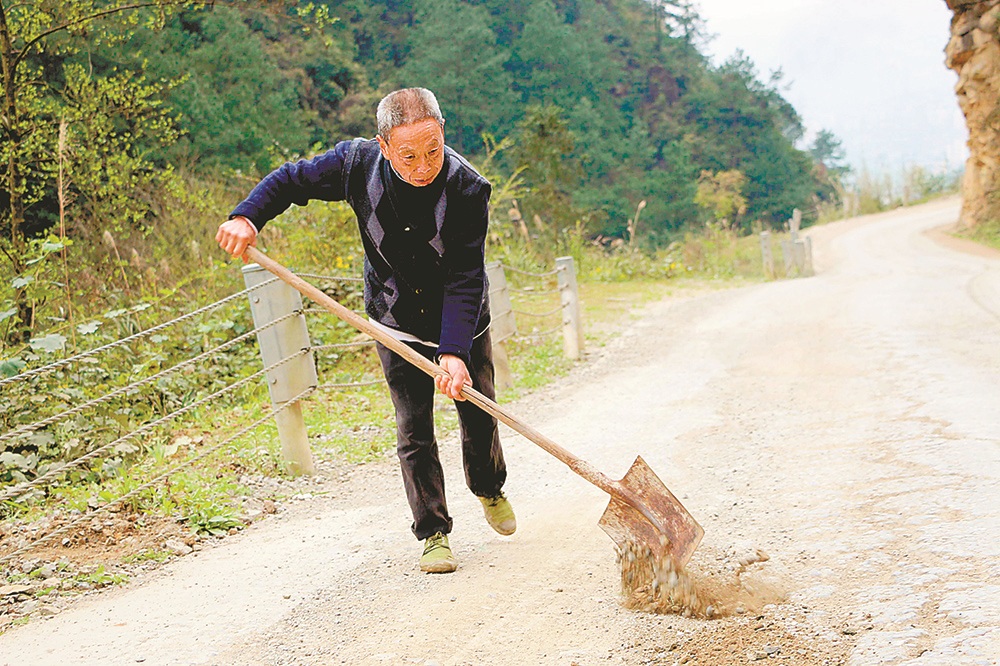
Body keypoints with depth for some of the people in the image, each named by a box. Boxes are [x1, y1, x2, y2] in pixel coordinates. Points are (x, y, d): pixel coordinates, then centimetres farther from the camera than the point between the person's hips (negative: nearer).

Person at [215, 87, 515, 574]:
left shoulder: (467, 189, -29)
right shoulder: (358, 164, -22)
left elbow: (465, 281, -29)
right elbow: (291, 180, -5)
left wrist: (453, 351, -38)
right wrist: (247, 217, -23)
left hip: (462, 323, -1)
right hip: (397, 324, 1)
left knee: (479, 414, 12)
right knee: (413, 427, -2)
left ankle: (489, 489, 43)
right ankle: (433, 533, 10)